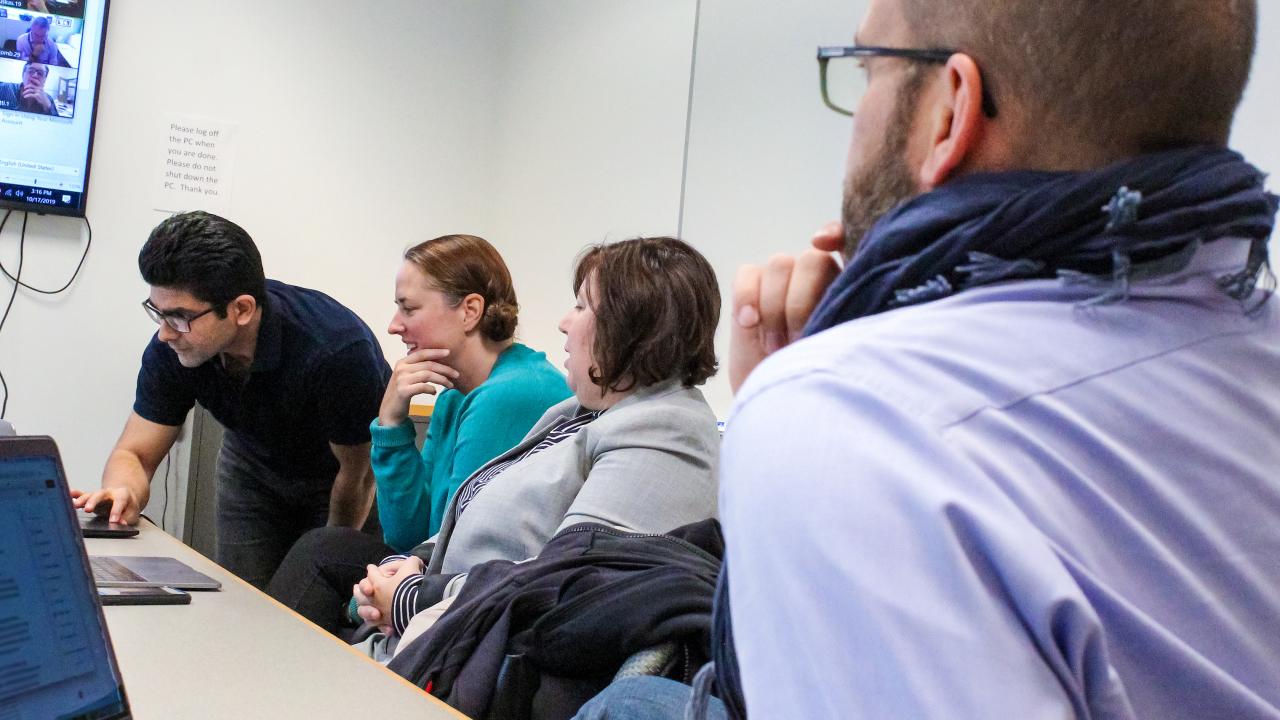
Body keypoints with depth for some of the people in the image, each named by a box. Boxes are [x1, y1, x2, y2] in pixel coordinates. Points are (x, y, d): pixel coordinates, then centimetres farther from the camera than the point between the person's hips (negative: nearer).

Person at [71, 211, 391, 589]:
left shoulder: (337, 349, -39)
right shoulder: (173, 346, -25)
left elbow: (358, 475, -25)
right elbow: (134, 453, -15)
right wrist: (124, 492, -38)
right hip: (254, 464, 4)